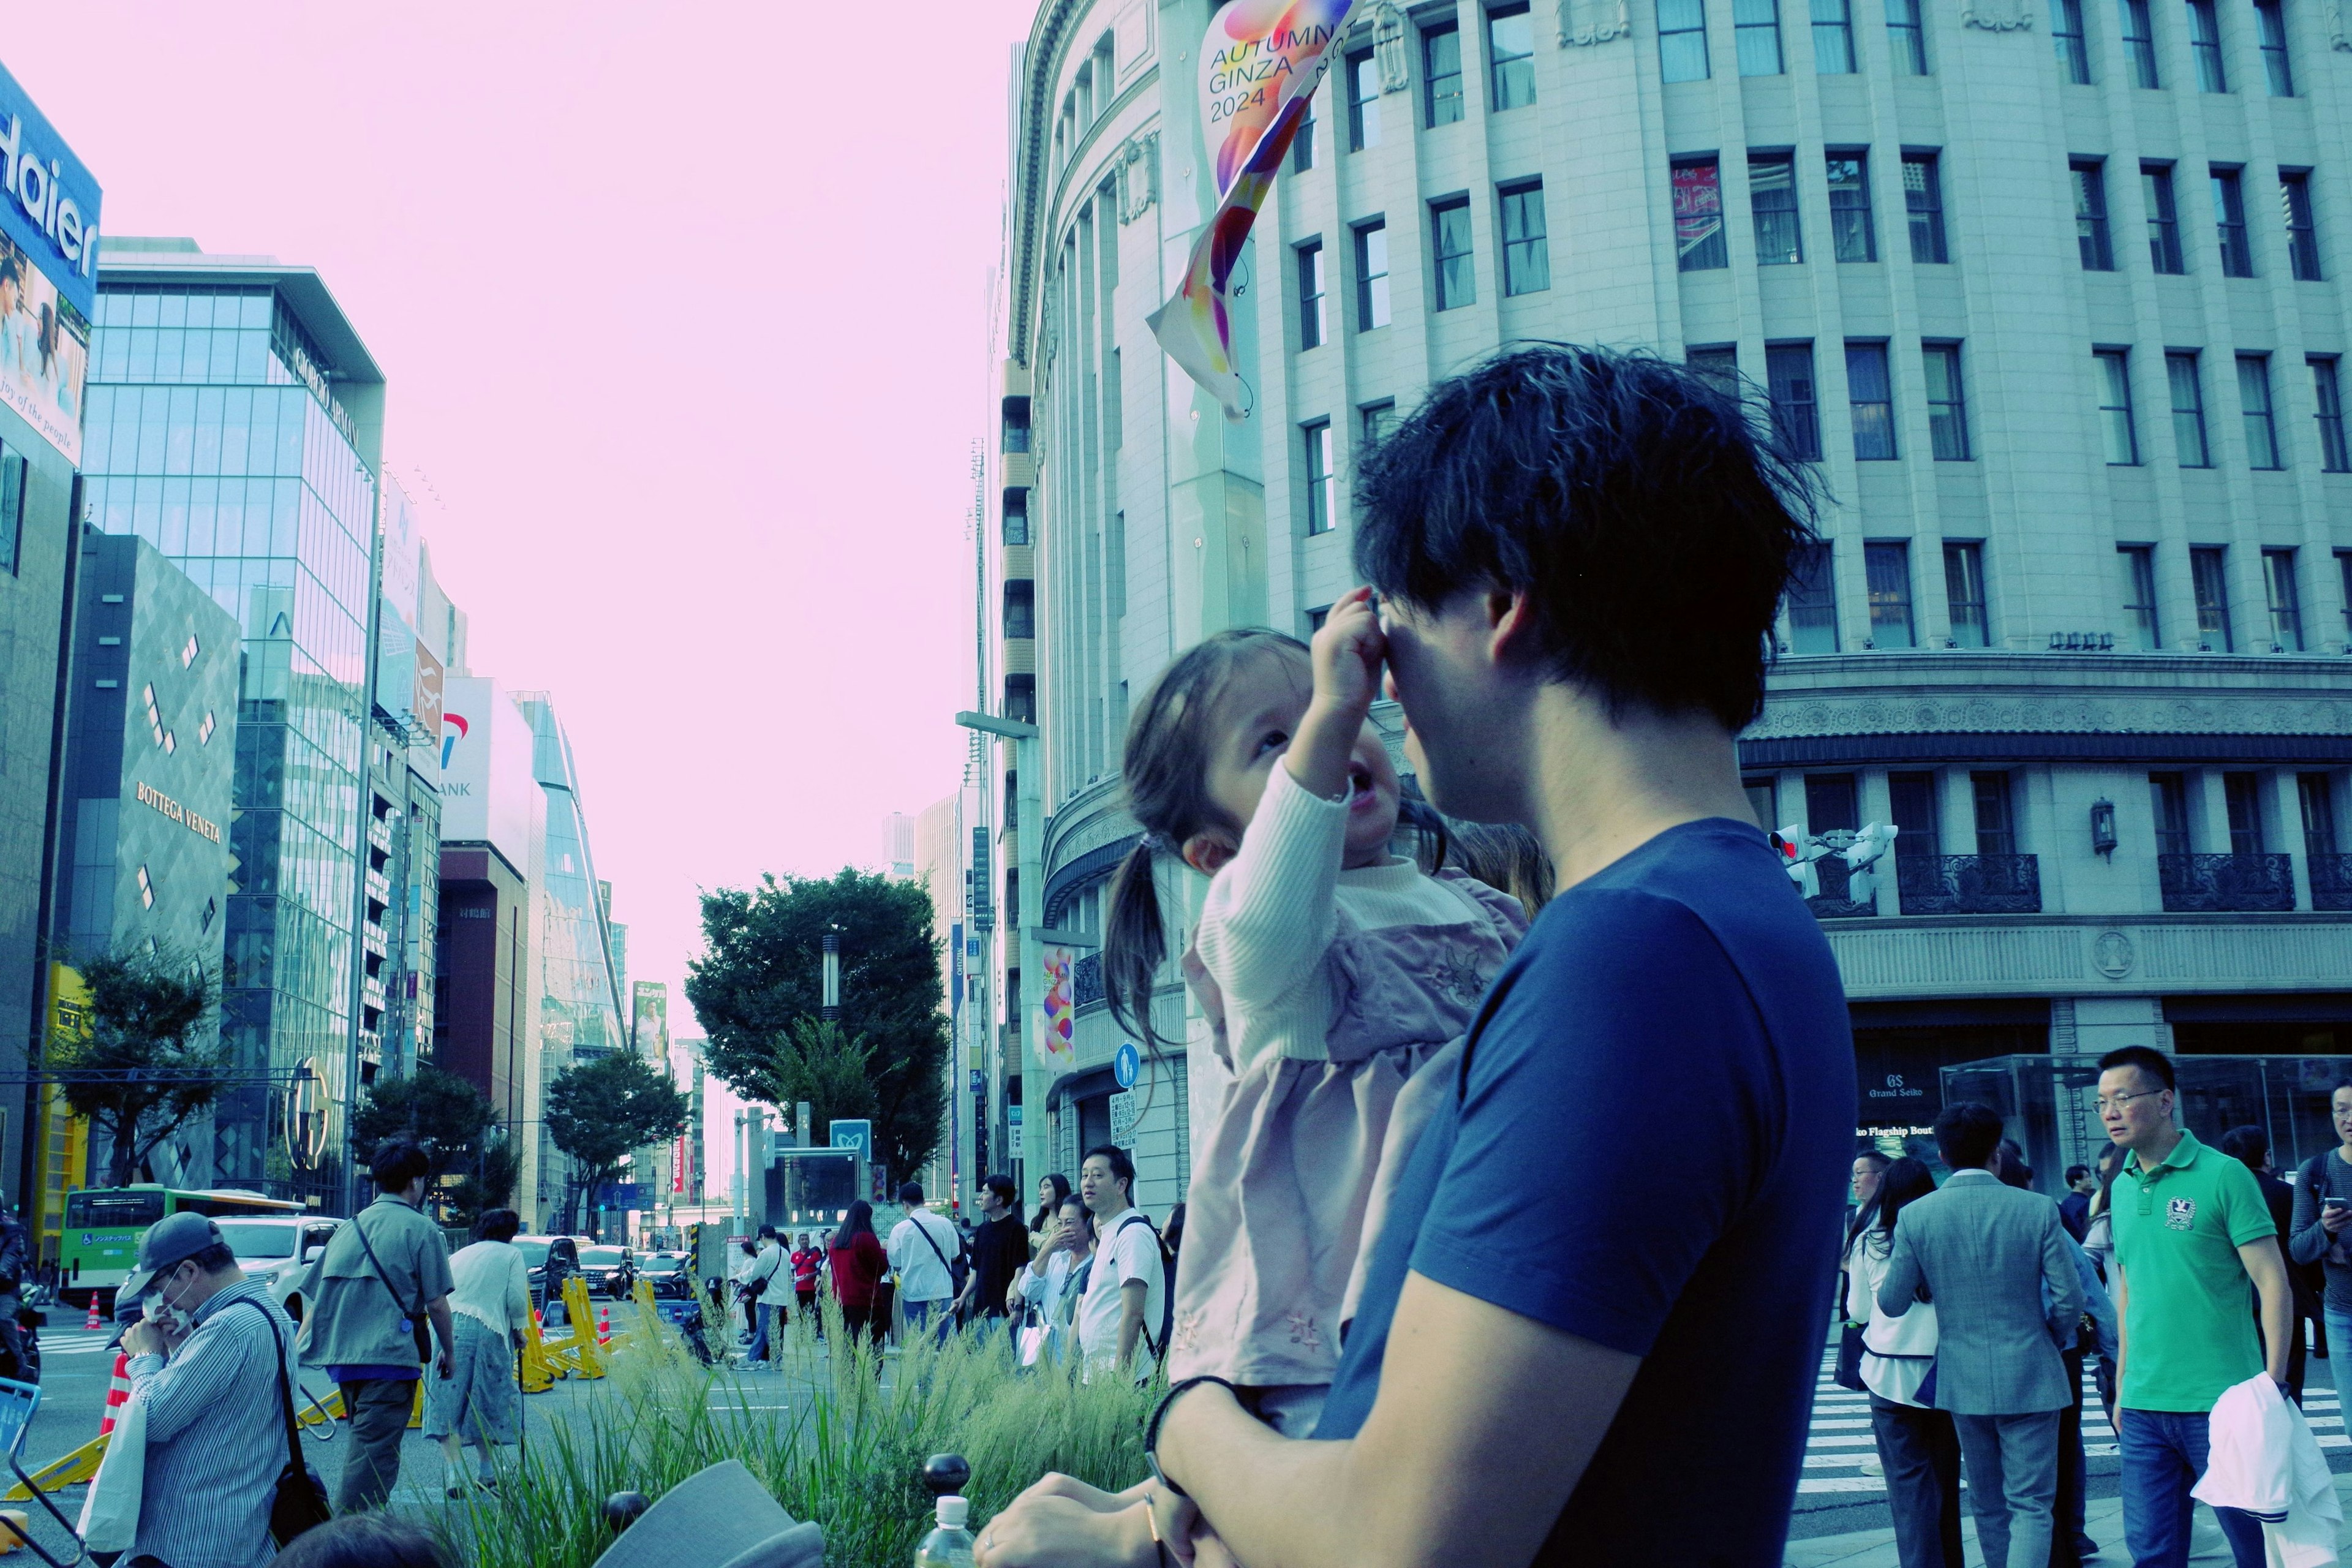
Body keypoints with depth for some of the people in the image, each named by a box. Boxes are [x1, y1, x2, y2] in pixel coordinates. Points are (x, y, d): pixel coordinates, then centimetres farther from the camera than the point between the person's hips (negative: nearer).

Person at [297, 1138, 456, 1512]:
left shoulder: (348, 1227, 15)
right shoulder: (421, 1229, -4)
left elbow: (315, 1298, 15)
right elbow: (437, 1302, -5)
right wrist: (449, 1351, 9)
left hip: (341, 1356, 7)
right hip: (390, 1356, -7)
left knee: (362, 1449, 20)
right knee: (374, 1457, -8)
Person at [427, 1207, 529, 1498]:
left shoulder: (458, 1255, 25)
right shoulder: (511, 1254, 12)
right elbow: (517, 1299, 1)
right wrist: (520, 1331, 14)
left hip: (446, 1328, 3)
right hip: (487, 1330, -3)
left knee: (448, 1406, -1)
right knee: (488, 1404, 10)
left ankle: (454, 1471, -12)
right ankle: (488, 1471, 16)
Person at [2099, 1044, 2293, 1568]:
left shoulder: (2223, 1176, -8)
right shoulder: (2122, 1188, 10)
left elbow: (2273, 1283, -9)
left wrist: (2273, 1385, -15)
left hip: (2220, 1403, -5)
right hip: (2144, 1407, 5)